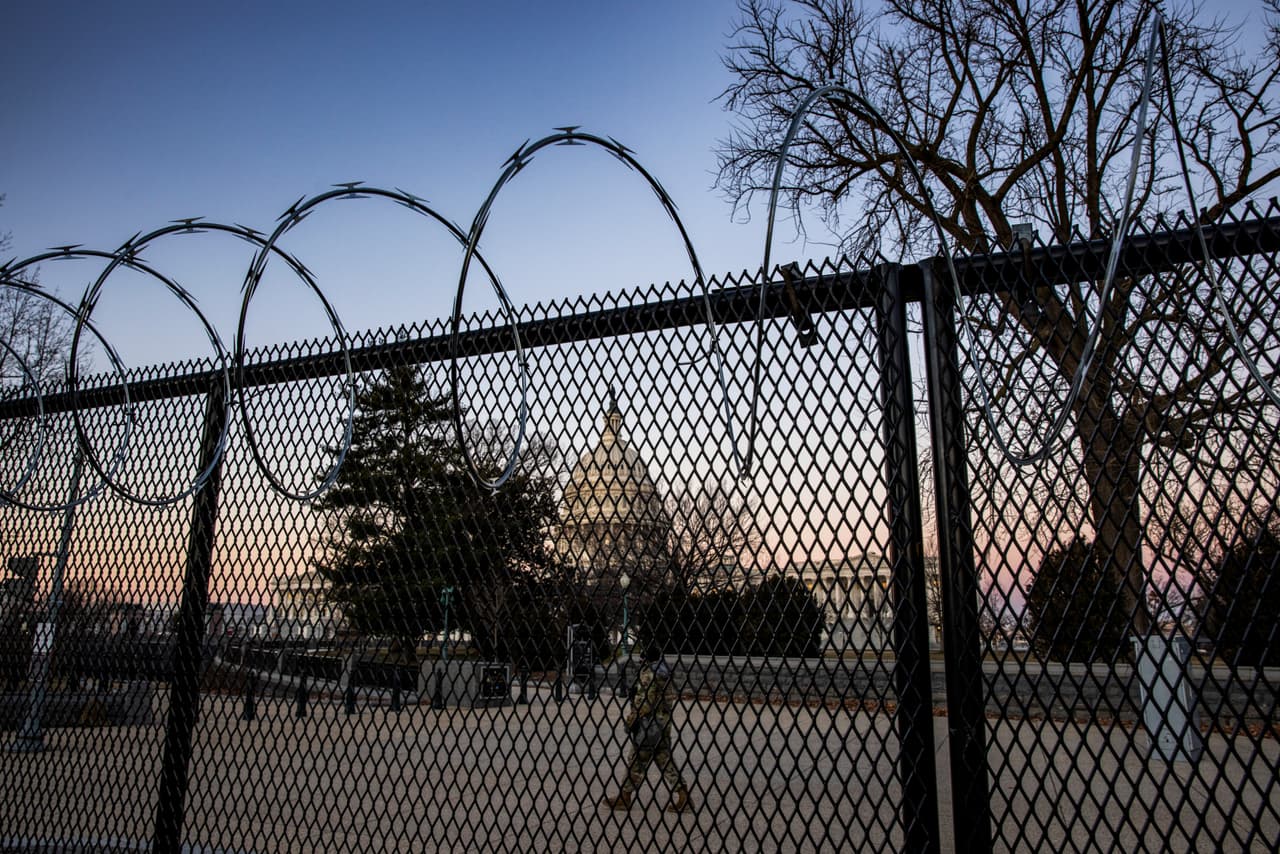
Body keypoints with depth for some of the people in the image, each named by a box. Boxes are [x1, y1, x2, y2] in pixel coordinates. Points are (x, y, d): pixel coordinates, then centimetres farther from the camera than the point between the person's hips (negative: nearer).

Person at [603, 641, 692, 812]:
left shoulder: (648, 672, -16)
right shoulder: (665, 670, 11)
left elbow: (644, 701, -19)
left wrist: (631, 720, -10)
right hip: (664, 722, 8)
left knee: (636, 761, 2)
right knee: (665, 760, 12)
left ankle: (624, 798, 12)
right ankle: (682, 795, 8)